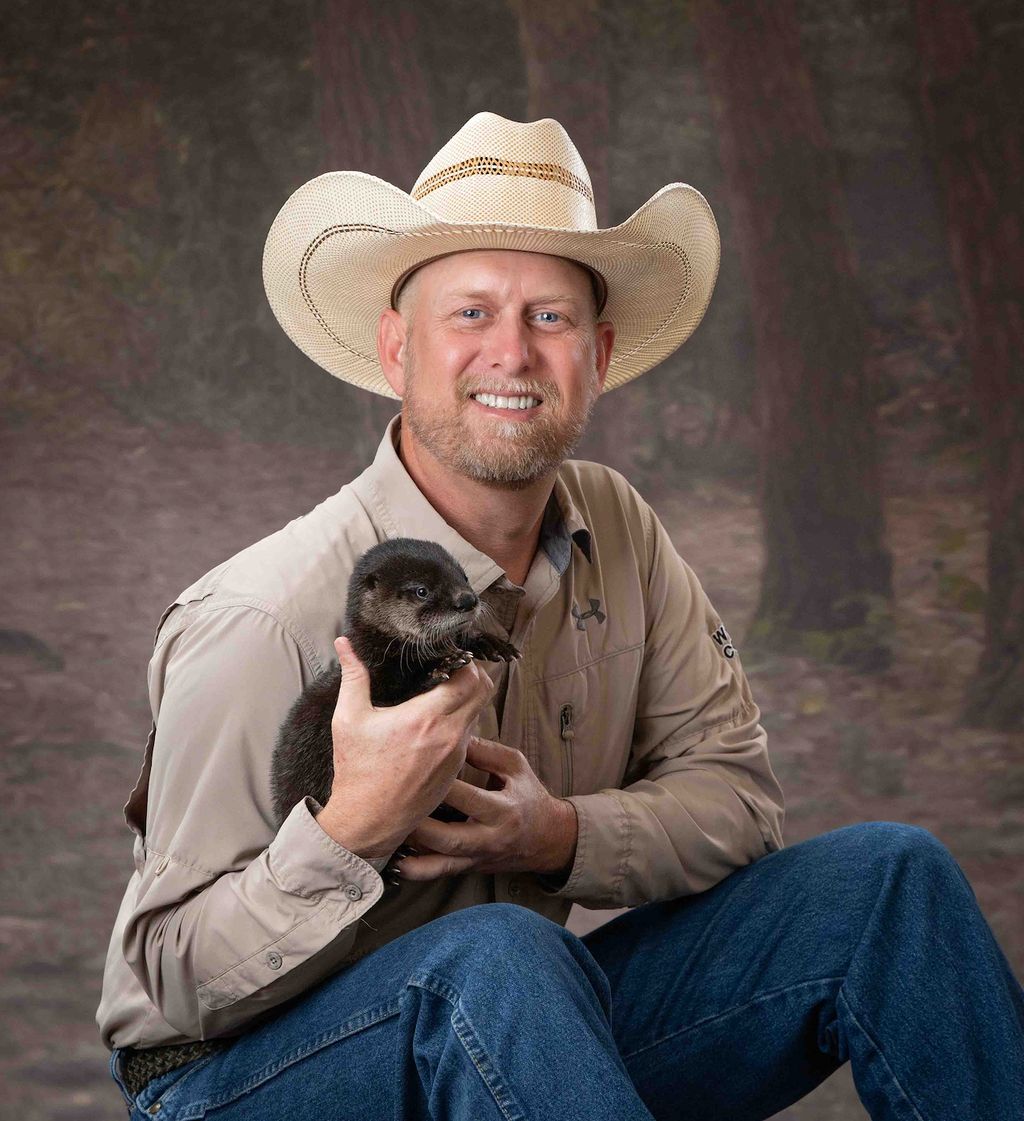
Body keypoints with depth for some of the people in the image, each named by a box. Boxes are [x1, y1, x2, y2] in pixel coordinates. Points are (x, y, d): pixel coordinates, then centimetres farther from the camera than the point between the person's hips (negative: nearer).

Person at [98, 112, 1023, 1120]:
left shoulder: (613, 529, -2)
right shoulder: (259, 622, -22)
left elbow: (735, 790, 1)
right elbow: (180, 980, -19)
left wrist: (560, 837, -19)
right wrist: (352, 828, -37)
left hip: (518, 1034, 6)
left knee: (893, 877, -4)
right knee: (494, 956, -39)